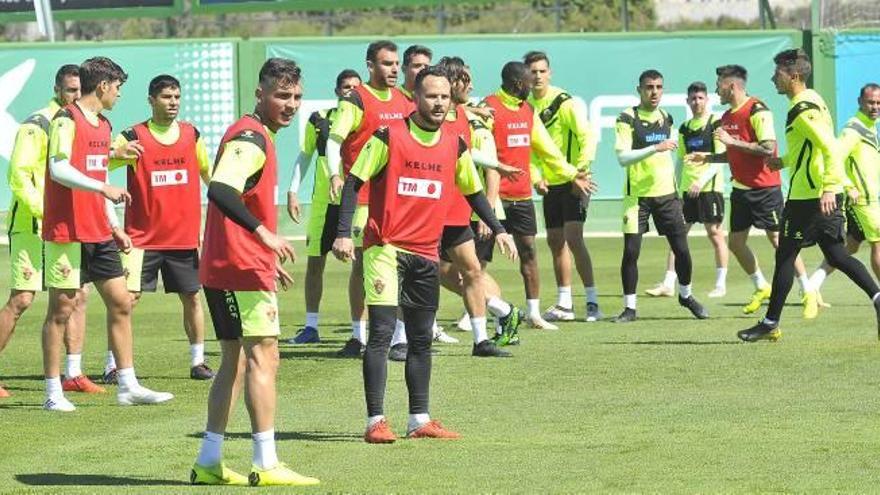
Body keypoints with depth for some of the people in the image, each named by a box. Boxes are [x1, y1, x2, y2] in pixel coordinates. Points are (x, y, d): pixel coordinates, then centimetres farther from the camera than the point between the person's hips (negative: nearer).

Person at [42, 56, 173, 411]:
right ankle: (53, 393, 4)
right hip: (66, 232, -8)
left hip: (99, 234, 8)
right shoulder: (67, 120, -11)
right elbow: (58, 170, -23)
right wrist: (104, 187, -29)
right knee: (61, 309, -2)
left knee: (120, 303, 7)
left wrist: (115, 226, 18)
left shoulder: (103, 125, 17)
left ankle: (128, 386, 12)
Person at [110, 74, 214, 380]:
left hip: (184, 236, 4)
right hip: (143, 237, -4)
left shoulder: (191, 134, 6)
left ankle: (197, 361, 19)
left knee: (192, 298, 8)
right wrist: (117, 154, -34)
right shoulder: (134, 138, -7)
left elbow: (207, 171, 21)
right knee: (128, 297, -9)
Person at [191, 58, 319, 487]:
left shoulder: (253, 136, 18)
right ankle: (266, 464, -9)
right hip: (242, 271, -10)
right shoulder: (252, 138, -14)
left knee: (235, 361, 13)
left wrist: (268, 261, 29)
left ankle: (208, 461, 16)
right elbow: (219, 190, -30)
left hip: (225, 269, 10)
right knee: (263, 357, -8)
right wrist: (263, 233, -35)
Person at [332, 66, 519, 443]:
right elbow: (353, 182, -7)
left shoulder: (455, 145, 6)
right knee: (382, 331, -10)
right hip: (385, 248, -5)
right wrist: (344, 234, -15)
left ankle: (419, 420, 18)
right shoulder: (388, 137, -8)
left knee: (421, 338, 10)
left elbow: (473, 191, 20)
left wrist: (498, 230, 10)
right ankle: (375, 421, -8)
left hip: (426, 254, 5)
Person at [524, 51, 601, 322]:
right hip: (549, 185, 7)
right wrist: (536, 177, -1)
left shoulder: (566, 103, -11)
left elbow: (586, 136, -19)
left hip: (572, 181, -7)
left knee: (573, 238, -16)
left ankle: (592, 302, -13)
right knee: (555, 241, 10)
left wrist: (583, 165, -32)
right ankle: (564, 304, 19)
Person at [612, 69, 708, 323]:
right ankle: (629, 306, 5)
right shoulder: (627, 119, -8)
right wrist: (656, 148, -25)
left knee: (681, 248, 3)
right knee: (631, 251, -6)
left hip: (666, 193, 5)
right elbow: (622, 157, -18)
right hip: (637, 195, -4)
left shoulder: (666, 118, 11)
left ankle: (686, 294, 26)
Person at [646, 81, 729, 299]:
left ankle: (721, 284, 7)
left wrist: (702, 181, -21)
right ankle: (668, 284, 2)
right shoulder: (685, 128, 14)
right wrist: (677, 189, 14)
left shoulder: (716, 123, -4)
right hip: (686, 189, 6)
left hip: (710, 186, -6)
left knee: (715, 234, -1)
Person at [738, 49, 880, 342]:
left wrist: (828, 188, -30)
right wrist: (784, 161, 20)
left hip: (807, 196, -10)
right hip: (827, 195, 10)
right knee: (836, 254, 11)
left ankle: (771, 323, 5)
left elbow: (830, 148, -25)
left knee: (785, 256, -1)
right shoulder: (811, 101, 15)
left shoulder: (803, 109, -16)